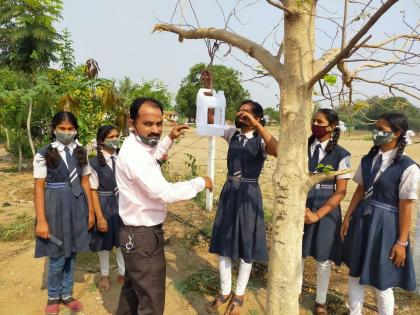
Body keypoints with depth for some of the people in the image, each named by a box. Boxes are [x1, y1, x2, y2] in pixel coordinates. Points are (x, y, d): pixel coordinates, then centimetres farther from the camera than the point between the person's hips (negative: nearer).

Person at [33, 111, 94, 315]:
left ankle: (66, 294, 34)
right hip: (55, 207, -3)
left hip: (77, 206, 4)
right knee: (57, 257, 6)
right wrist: (41, 220, -12)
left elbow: (85, 183, 7)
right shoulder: (44, 154, -7)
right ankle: (53, 296, 32)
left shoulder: (80, 152, 4)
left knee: (72, 253, 14)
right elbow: (39, 188, -8)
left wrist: (90, 211, 6)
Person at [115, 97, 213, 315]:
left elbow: (152, 157, 30)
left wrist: (169, 139, 23)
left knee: (133, 288, 28)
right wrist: (201, 182, -20)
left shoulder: (138, 147, 5)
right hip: (144, 236, -10)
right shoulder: (134, 154, -27)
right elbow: (165, 193, -34)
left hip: (135, 233, 10)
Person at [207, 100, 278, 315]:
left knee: (246, 246, 10)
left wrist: (257, 125, -30)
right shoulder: (232, 134, 4)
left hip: (248, 194, -4)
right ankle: (225, 292, 32)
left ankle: (239, 295, 31)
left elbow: (278, 151, -30)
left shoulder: (261, 139, -10)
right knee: (223, 243, 12)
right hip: (228, 192, 5)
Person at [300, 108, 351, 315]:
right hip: (301, 205, 2)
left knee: (323, 260, 12)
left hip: (326, 210, -2)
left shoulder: (341, 155, -8)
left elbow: (340, 191, -9)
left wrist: (317, 215, -15)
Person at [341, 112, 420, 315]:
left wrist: (401, 242, -10)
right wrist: (347, 218, 7)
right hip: (362, 220, 6)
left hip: (386, 226, -6)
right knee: (355, 272, 19)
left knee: (382, 283, 9)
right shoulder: (368, 160, 1)